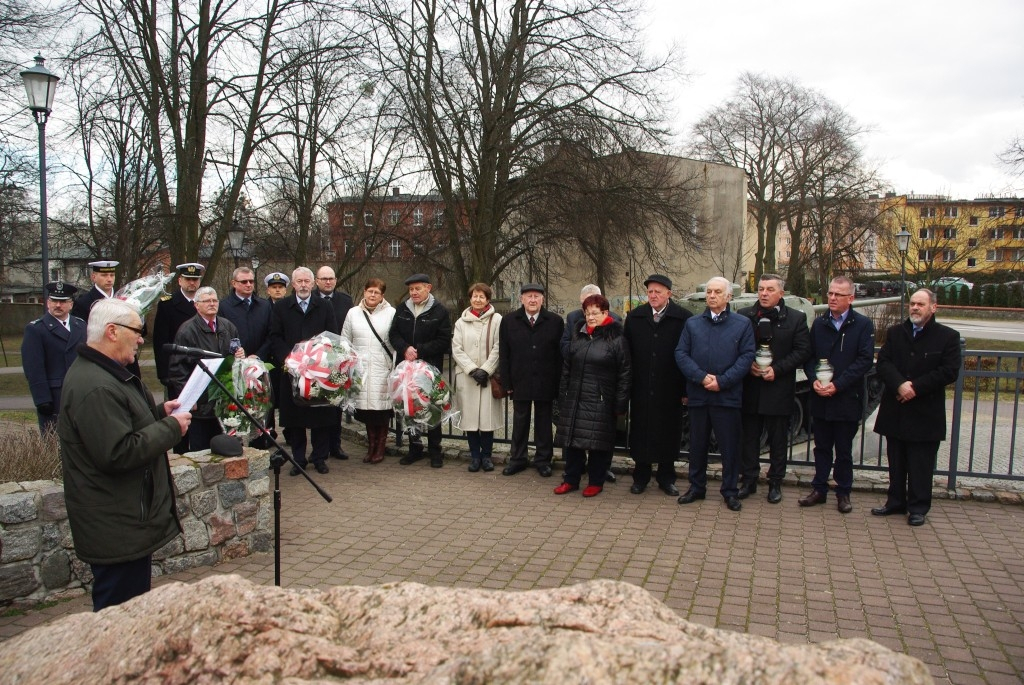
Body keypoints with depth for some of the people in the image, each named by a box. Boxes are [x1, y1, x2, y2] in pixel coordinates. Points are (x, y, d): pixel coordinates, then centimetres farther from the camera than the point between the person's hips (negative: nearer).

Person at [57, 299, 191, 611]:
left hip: (126, 519, 11)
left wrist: (160, 412, 9)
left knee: (130, 608, 22)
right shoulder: (96, 387, -25)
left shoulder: (104, 373, 12)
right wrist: (171, 427, -18)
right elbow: (119, 453, -29)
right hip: (117, 528, -11)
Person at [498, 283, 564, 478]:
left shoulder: (555, 321, -1)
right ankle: (517, 459, 22)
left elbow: (561, 353, -3)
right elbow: (504, 354, 2)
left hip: (546, 382, -1)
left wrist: (558, 381, -7)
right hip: (520, 381, 1)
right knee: (520, 421, 10)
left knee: (543, 421, 10)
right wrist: (507, 382, -3)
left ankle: (543, 460, 21)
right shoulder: (509, 321, 2)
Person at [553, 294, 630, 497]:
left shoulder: (616, 339, -5)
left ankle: (596, 482, 18)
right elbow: (566, 368, 15)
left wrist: (620, 404, -9)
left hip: (600, 402, -5)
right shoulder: (577, 337, 11)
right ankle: (571, 479, 20)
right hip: (574, 399, 5)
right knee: (572, 440, 8)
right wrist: (562, 396, 10)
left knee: (598, 443, 3)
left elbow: (624, 374, -6)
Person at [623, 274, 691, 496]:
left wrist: (686, 388, -6)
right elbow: (626, 352, 4)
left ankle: (666, 478, 24)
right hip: (641, 388, 2)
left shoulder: (683, 318, -6)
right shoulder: (634, 317, 4)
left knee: (668, 434, 9)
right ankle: (641, 476, 22)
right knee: (641, 433, 8)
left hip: (670, 390, -2)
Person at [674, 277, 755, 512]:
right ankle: (697, 487, 24)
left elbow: (747, 356, -4)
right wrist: (702, 377, -13)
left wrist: (722, 381, -14)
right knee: (697, 444, 11)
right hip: (697, 394, 2)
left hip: (728, 396, -2)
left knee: (729, 446, 5)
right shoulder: (692, 323, 9)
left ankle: (730, 491, 17)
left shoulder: (742, 324, 4)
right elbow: (681, 354, 1)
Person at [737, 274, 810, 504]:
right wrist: (748, 364, -11)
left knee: (778, 440, 8)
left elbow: (803, 351, -5)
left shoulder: (796, 318, 0)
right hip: (750, 389, 1)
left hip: (779, 389, -1)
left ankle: (775, 483, 20)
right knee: (749, 437, 9)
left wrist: (776, 369, -14)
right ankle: (748, 480, 20)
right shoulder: (744, 316, 4)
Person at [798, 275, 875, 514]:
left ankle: (843, 492, 21)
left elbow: (865, 360, -11)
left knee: (844, 450, 8)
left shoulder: (863, 325, -3)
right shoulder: (819, 324, 8)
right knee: (821, 447, 12)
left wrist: (837, 384, -17)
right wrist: (814, 380, -12)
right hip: (820, 398, 3)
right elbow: (809, 356, 7)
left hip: (847, 399, -3)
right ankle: (819, 489, 22)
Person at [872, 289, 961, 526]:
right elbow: (883, 363, -2)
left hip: (926, 415, -3)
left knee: (920, 464, 4)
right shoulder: (895, 332, 8)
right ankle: (896, 502, 24)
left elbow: (949, 371, -10)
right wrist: (899, 384, -19)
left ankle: (918, 507, 16)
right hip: (895, 411, 3)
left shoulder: (948, 337, -2)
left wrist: (916, 387, -17)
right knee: (896, 462, 13)